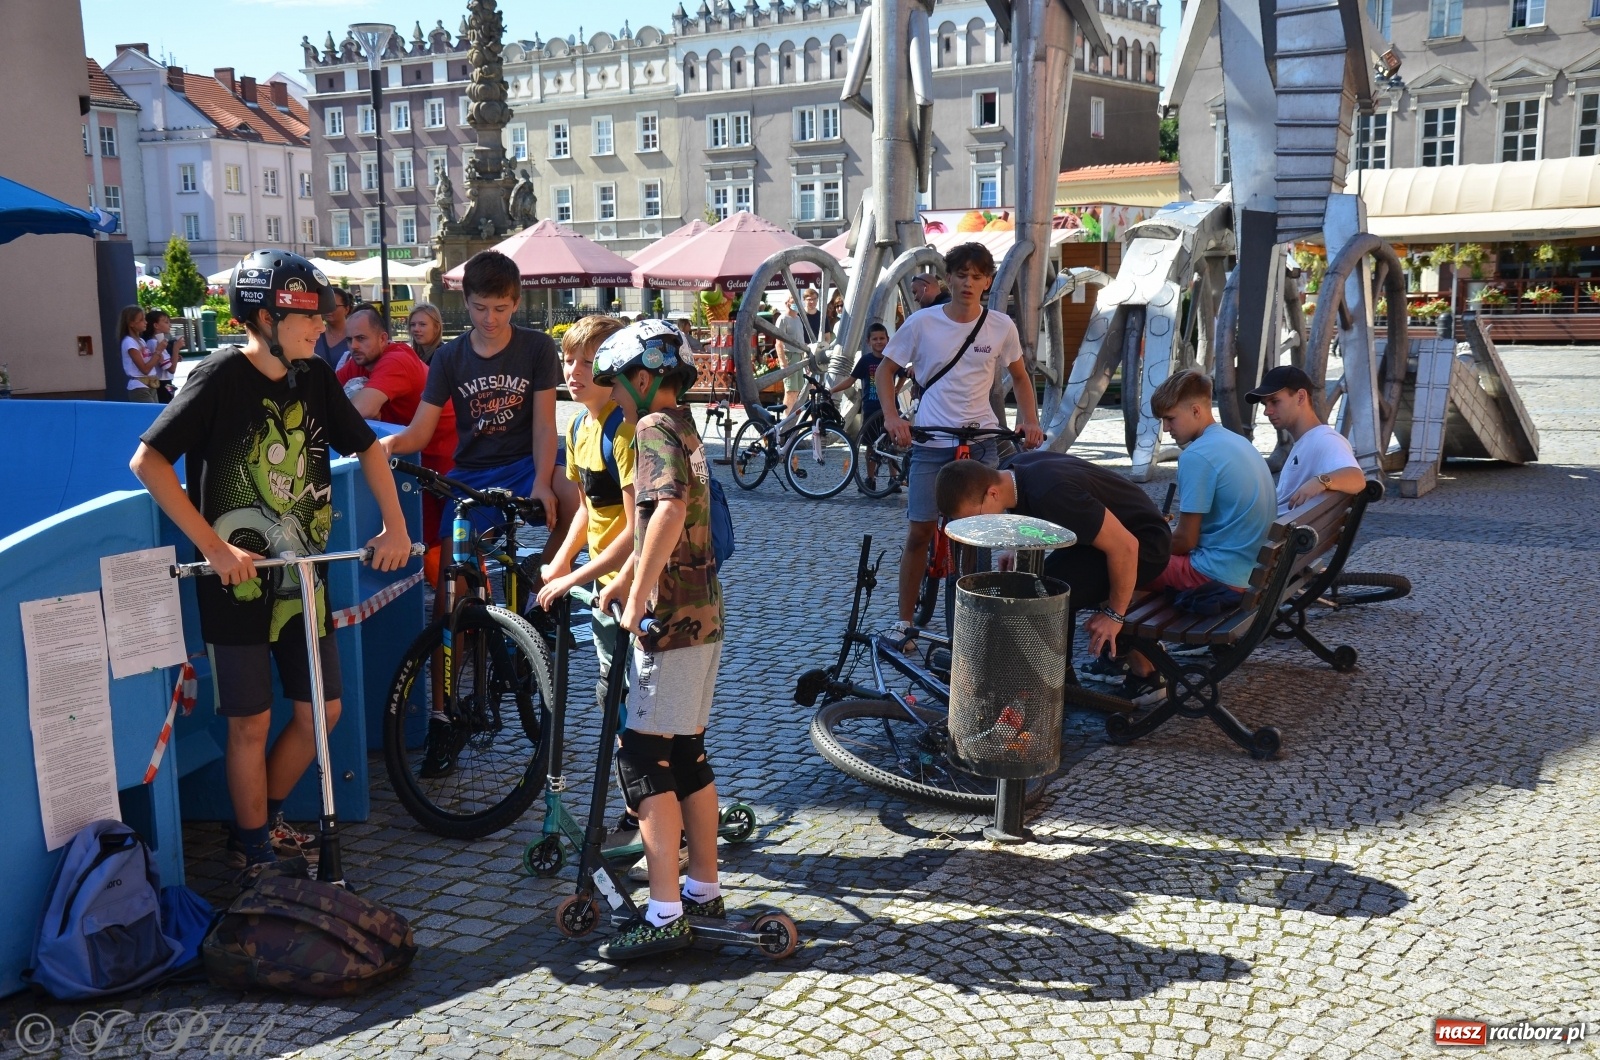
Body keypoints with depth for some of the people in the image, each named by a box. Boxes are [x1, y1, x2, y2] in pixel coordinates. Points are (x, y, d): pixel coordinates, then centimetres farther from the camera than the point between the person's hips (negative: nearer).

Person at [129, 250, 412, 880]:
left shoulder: (316, 379, 1)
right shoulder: (221, 377, -14)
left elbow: (367, 447, 13)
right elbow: (148, 462, -17)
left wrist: (395, 527, 3)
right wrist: (215, 548, -21)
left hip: (303, 577, 5)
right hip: (239, 577, -5)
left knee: (321, 711, 9)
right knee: (252, 723, 4)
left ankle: (265, 820, 32)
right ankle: (253, 852, 23)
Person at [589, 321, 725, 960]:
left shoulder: (654, 427, -11)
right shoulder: (682, 427, 20)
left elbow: (669, 508, -29)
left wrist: (639, 593, -26)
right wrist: (622, 582, 34)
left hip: (672, 619, -10)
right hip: (701, 613, 10)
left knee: (643, 760, -6)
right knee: (687, 756, 15)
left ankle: (664, 916, -4)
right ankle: (704, 890, 24)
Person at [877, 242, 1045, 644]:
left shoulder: (1001, 326, 1)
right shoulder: (922, 322, -4)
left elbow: (1019, 376, 16)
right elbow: (886, 368, 5)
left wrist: (1030, 420, 1)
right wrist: (891, 415, -10)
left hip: (981, 441, 2)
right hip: (930, 443, -1)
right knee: (919, 533, -1)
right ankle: (904, 622, 10)